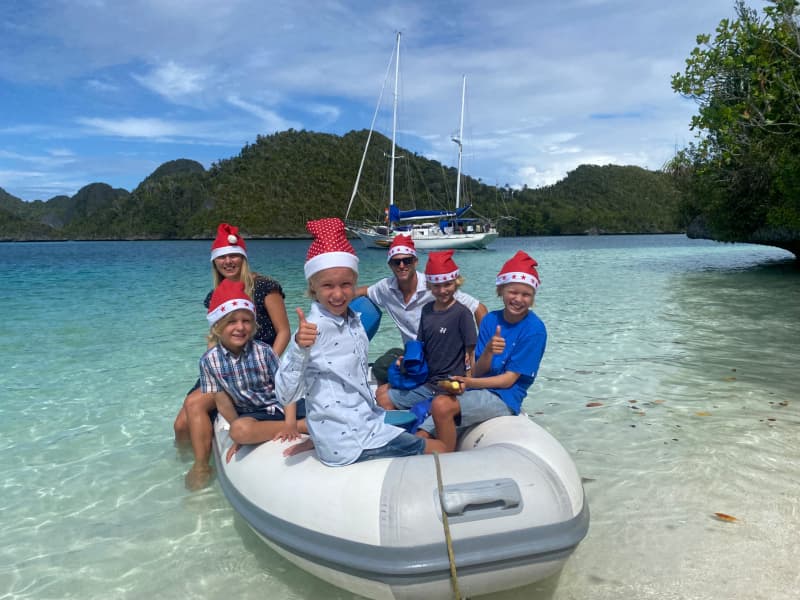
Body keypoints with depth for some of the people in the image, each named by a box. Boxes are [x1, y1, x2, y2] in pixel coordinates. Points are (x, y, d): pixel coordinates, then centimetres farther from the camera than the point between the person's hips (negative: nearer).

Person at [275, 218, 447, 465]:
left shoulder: (353, 321, 2)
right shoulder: (315, 327, -20)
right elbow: (286, 396, -24)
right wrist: (298, 349, -38)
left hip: (366, 422, 7)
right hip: (348, 445, -7)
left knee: (423, 431, 26)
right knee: (437, 450, 2)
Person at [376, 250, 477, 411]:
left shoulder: (462, 313, -13)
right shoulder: (427, 310, 7)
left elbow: (471, 352, -12)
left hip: (446, 384, -7)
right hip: (426, 378, 8)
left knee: (386, 401, -9)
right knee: (381, 391, 12)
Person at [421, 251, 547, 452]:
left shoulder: (534, 329, -9)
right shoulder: (490, 320, 7)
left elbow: (509, 379, -10)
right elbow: (478, 371, 2)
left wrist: (469, 382, -21)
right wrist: (488, 352, -19)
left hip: (504, 398, -5)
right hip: (477, 390, 5)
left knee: (442, 405, -30)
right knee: (420, 440, -11)